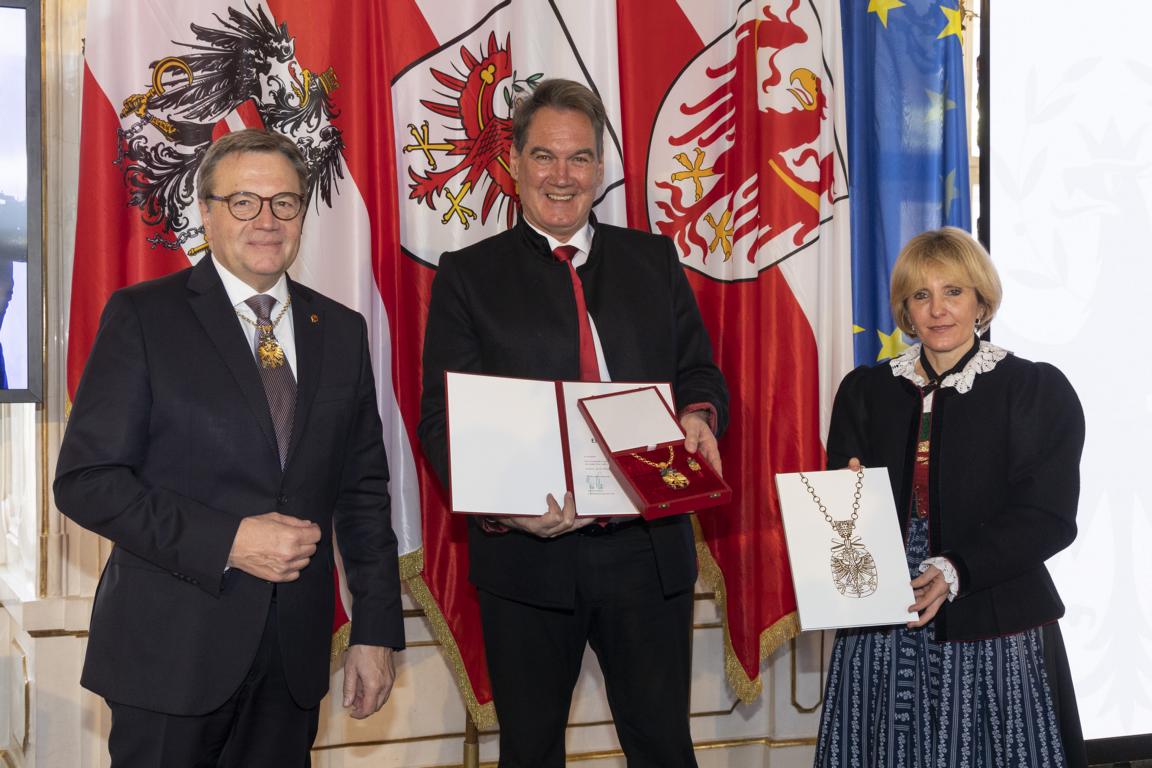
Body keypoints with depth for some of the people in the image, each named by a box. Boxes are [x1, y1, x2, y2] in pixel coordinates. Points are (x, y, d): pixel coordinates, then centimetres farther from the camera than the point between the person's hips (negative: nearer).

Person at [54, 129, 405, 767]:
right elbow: (86, 479, -10)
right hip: (173, 648, -3)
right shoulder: (142, 316, -4)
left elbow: (363, 489, 11)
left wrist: (376, 629, 6)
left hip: (295, 655, 4)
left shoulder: (341, 331, 10)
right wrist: (227, 542, -18)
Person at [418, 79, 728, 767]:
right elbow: (441, 416, -4)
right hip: (527, 553, -1)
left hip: (650, 549, 2)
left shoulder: (653, 259, 11)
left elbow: (699, 373, 11)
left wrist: (698, 415, -14)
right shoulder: (469, 276, 2)